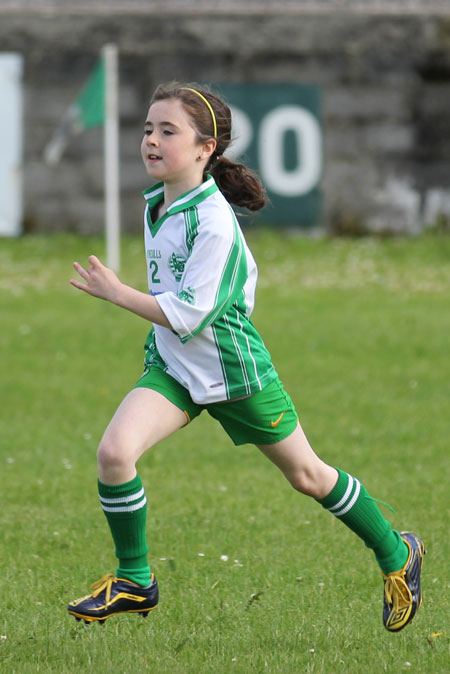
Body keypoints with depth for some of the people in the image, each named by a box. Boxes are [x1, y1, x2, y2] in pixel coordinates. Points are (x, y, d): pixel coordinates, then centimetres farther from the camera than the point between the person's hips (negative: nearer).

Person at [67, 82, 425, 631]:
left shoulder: (213, 222, -26)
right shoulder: (156, 204, 0)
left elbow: (186, 316, -28)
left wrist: (115, 293, -25)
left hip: (233, 370, -6)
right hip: (171, 367, 6)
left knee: (306, 476, 10)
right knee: (114, 451, -17)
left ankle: (397, 555, 32)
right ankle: (134, 583, -1)